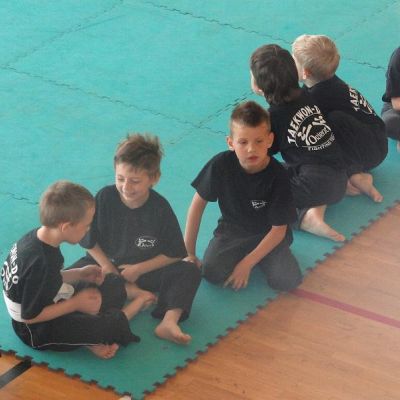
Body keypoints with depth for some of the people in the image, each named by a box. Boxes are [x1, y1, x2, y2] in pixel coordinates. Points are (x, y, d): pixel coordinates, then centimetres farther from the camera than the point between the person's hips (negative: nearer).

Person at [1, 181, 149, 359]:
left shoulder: (36, 237, -7)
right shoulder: (41, 262, -34)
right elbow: (30, 315, -28)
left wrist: (78, 274, -2)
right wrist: (76, 303, -19)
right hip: (38, 332, -9)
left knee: (115, 288, 11)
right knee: (115, 325, -22)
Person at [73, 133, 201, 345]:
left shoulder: (160, 208, -15)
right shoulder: (104, 197, -14)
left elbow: (175, 253, -9)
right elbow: (89, 240, -3)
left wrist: (139, 269, -14)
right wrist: (106, 266, -12)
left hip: (145, 270, 0)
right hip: (106, 265, 0)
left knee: (190, 272, -21)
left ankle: (169, 322, -38)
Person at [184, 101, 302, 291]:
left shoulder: (278, 176, -22)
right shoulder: (221, 164, -20)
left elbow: (279, 229, -15)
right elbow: (198, 204, -8)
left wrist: (247, 263, -21)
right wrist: (189, 252, -7)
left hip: (268, 235, 0)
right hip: (231, 230, 1)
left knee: (287, 280, -24)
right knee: (213, 273, -27)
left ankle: (249, 258, 6)